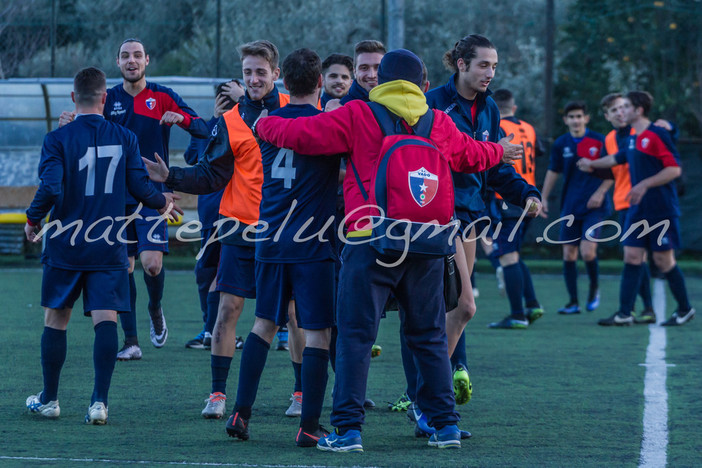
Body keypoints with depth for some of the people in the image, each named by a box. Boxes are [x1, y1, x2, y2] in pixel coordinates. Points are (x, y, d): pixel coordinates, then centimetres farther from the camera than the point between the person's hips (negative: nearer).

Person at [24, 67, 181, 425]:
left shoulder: (58, 139, -8)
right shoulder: (125, 138, -1)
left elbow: (50, 189, -17)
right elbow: (141, 188, -1)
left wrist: (32, 221, 1)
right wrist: (162, 202, 20)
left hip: (65, 247, -1)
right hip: (109, 248, 1)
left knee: (56, 319, 12)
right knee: (106, 320, -3)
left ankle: (49, 399, 19)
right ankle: (99, 402, -12)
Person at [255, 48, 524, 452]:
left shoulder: (357, 116, -2)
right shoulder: (439, 124, 11)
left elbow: (300, 134, -2)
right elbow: (472, 154, 29)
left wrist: (265, 125, 19)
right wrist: (502, 152, 52)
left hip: (371, 240, -4)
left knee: (356, 335, 0)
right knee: (430, 335, 14)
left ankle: (349, 429, -5)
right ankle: (446, 424, 15)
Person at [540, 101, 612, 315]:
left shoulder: (599, 141, -4)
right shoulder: (561, 144, 5)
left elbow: (612, 171, 1)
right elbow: (553, 171, 16)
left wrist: (601, 192, -11)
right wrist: (543, 198, 14)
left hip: (594, 206, -4)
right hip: (570, 207, 4)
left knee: (587, 251, -15)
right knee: (568, 253, 1)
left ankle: (594, 288, 13)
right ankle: (573, 302, 9)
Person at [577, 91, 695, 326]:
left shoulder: (657, 135, -13)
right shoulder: (631, 140, 11)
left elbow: (674, 169, -17)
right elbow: (617, 158, 31)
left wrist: (645, 185, -21)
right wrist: (592, 164, 40)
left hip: (661, 210, -7)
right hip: (638, 210, 7)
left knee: (663, 260, -2)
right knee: (632, 258, 1)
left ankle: (685, 310, 13)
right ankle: (624, 313, 1)